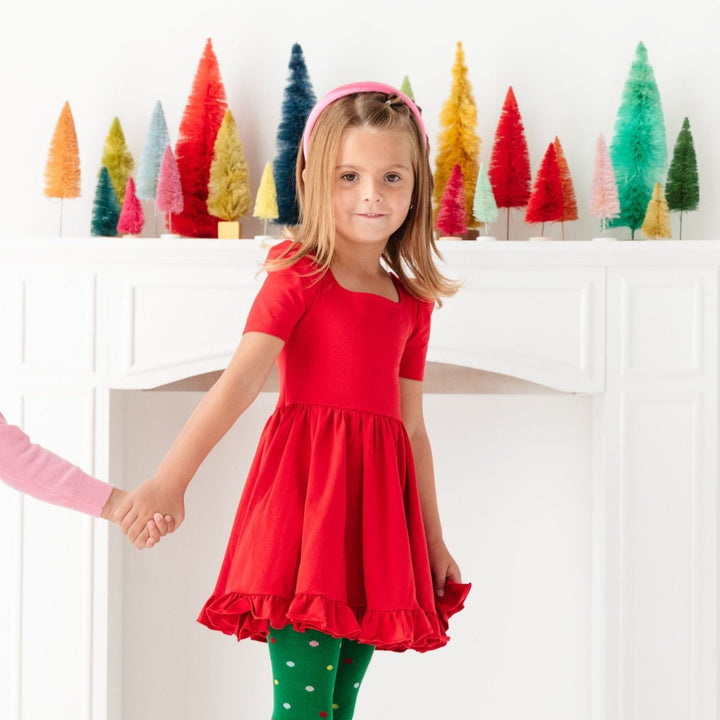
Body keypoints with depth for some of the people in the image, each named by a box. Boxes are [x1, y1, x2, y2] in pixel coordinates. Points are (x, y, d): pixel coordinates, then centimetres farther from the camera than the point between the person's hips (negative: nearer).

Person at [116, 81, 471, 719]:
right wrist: (170, 480, -25)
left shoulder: (411, 303, 14)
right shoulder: (298, 277, -2)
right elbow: (239, 380, -14)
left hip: (375, 509, 5)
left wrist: (435, 544, 20)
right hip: (304, 491, -5)